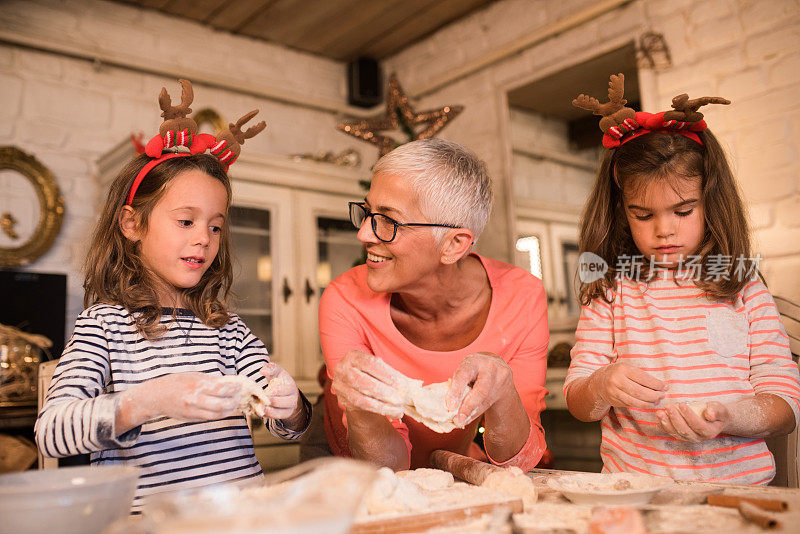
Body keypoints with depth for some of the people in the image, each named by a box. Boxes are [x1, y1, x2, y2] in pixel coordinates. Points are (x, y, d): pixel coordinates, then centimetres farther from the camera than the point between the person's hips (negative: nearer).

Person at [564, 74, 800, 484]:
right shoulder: (610, 293, 5)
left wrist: (729, 417, -18)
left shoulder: (743, 291, 7)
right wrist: (601, 387, -20)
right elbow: (576, 401, 2)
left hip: (736, 483, -2)